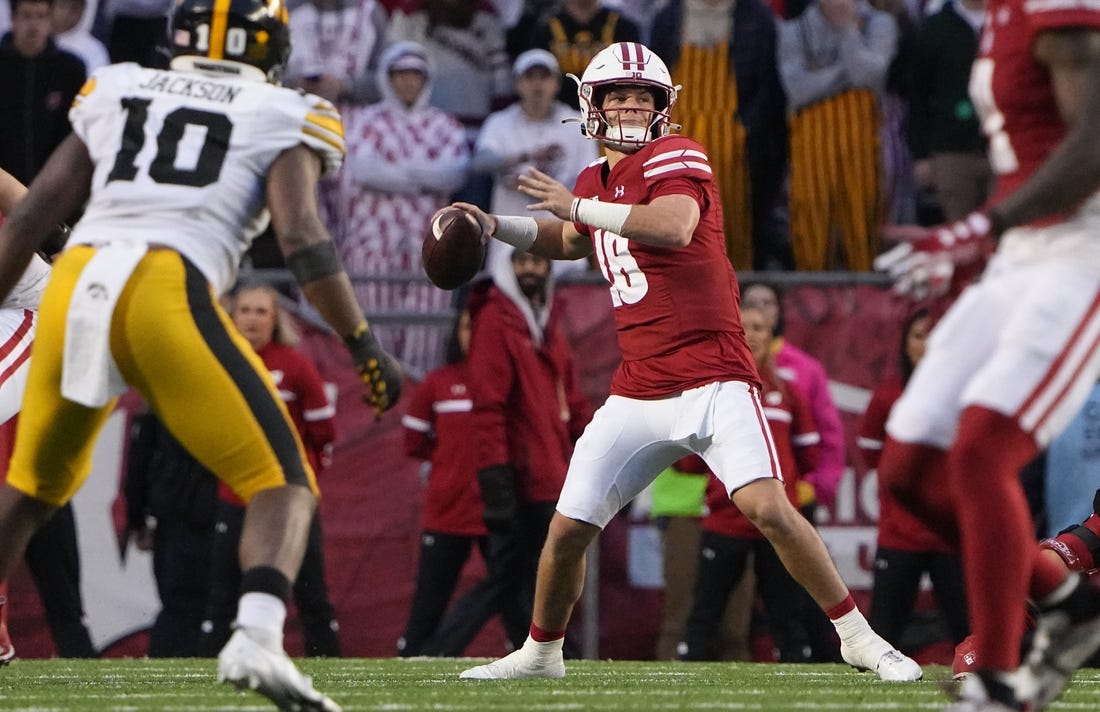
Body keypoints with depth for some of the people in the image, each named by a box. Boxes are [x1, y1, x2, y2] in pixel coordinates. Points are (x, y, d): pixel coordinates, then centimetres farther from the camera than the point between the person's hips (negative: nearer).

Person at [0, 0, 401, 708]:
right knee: (283, 484, 2)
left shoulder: (116, 92, 24)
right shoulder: (280, 118, 13)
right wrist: (365, 345, 3)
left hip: (73, 288, 4)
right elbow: (302, 238, -2)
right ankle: (257, 638, -24)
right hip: (167, 295, -4)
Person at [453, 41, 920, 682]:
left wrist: (579, 206, -23)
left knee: (769, 509, -20)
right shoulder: (597, 179, 15)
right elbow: (572, 242, 38)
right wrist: (497, 226, 23)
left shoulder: (674, 158, -8)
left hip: (713, 381, -6)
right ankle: (540, 653, 26)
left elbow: (674, 226, -30)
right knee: (569, 528, 4)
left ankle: (858, 635, -7)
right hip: (639, 391, 6)